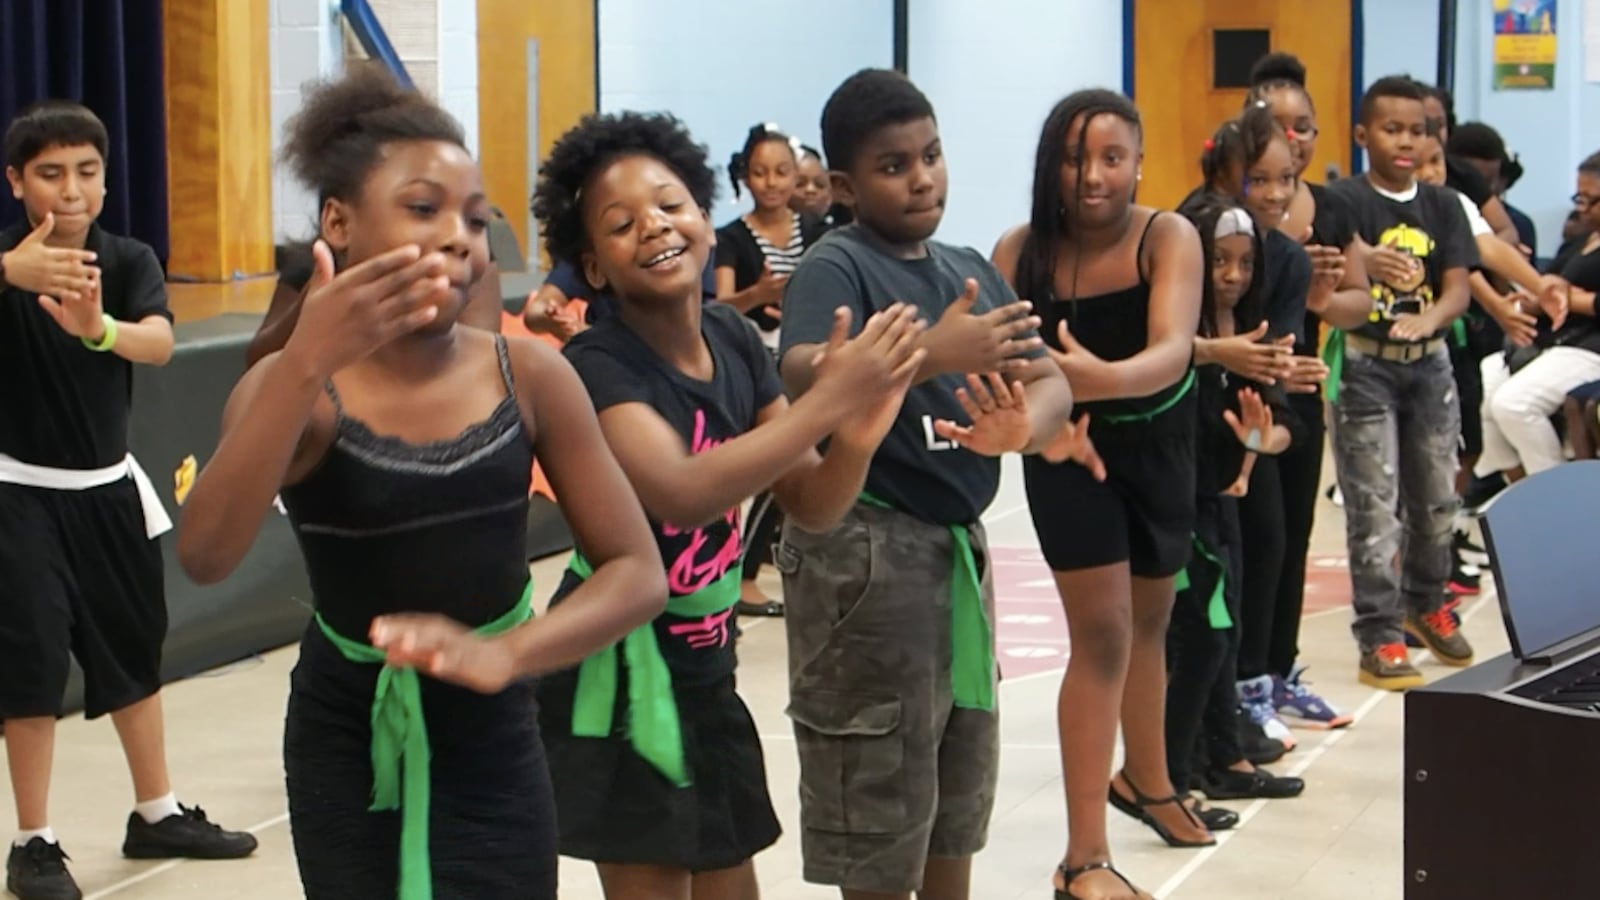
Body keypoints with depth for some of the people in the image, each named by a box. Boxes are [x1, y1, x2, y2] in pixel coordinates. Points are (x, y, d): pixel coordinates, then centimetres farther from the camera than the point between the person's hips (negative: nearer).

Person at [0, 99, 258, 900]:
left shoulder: (128, 261, -6)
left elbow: (160, 343, -25)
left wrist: (96, 328, -47)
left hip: (108, 489, 4)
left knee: (133, 650, 15)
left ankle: (156, 815, 31)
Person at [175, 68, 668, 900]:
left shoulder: (529, 377, -6)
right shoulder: (294, 388, -11)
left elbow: (639, 572, -9)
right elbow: (205, 557, -28)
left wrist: (508, 652, -27)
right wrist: (306, 367, -37)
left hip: (492, 754, 1)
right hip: (347, 750, -1)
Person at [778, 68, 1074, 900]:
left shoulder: (969, 269, 10)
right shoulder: (836, 266, -12)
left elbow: (1049, 381, 2)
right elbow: (806, 377, -31)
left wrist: (1026, 422, -22)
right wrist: (931, 354, -47)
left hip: (959, 545, 8)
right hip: (865, 552, -7)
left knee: (960, 795, 18)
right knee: (881, 803, 2)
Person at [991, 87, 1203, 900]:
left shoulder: (1169, 238, -22)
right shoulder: (1022, 251, -19)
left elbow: (1172, 351, -37)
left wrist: (1099, 378, -58)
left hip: (1158, 446, 2)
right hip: (1069, 449, -2)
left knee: (1148, 617, 21)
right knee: (1102, 630, -12)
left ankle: (1144, 777, 47)